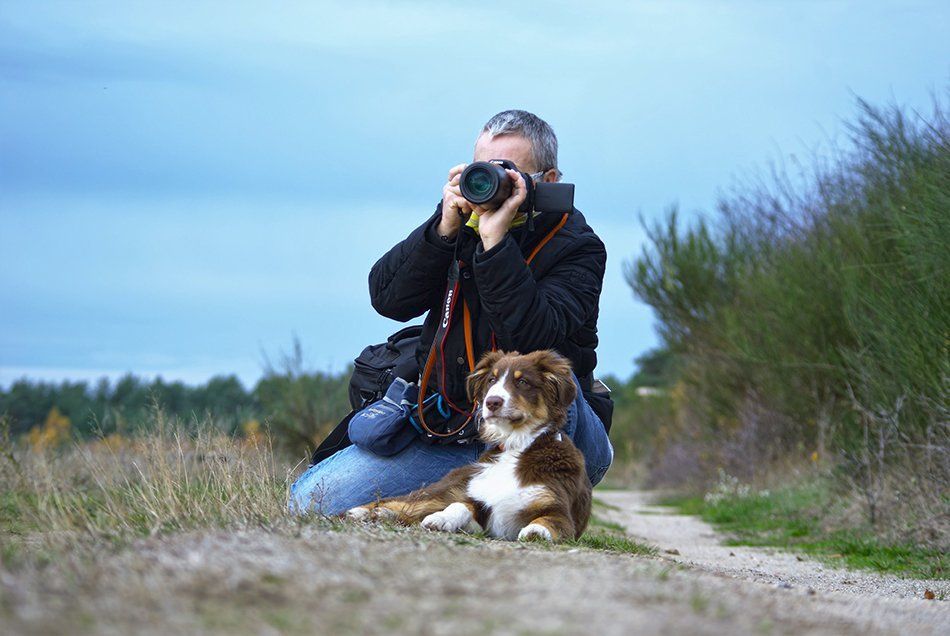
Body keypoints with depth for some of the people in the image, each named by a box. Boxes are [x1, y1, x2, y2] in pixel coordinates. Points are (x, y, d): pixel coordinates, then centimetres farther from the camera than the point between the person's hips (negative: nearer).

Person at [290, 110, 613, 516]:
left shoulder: (577, 247, -8)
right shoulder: (463, 221, 5)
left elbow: (532, 338, -26)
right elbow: (386, 299, -6)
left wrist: (495, 238, -29)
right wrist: (444, 228, -17)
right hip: (452, 432, 4)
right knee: (310, 498, -9)